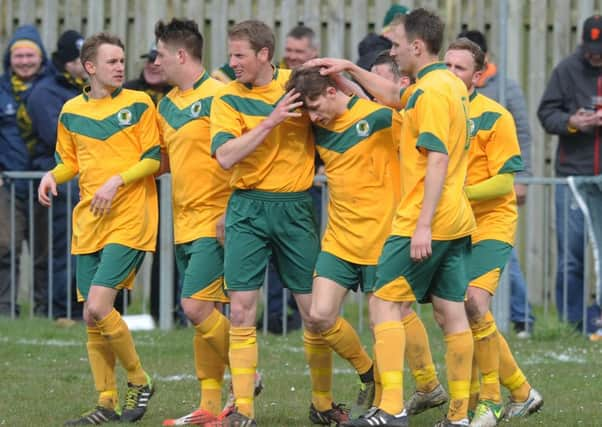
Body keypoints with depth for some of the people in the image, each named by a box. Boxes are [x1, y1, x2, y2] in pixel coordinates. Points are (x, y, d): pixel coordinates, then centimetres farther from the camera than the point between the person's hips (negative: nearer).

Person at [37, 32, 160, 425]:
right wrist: (52, 176, 1)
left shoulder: (139, 105, -1)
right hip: (89, 222, 5)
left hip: (130, 219, -5)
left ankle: (140, 382, 2)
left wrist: (117, 180, -17)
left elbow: (154, 159, -3)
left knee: (98, 308, -17)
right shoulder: (71, 112, 11)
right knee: (92, 317, 4)